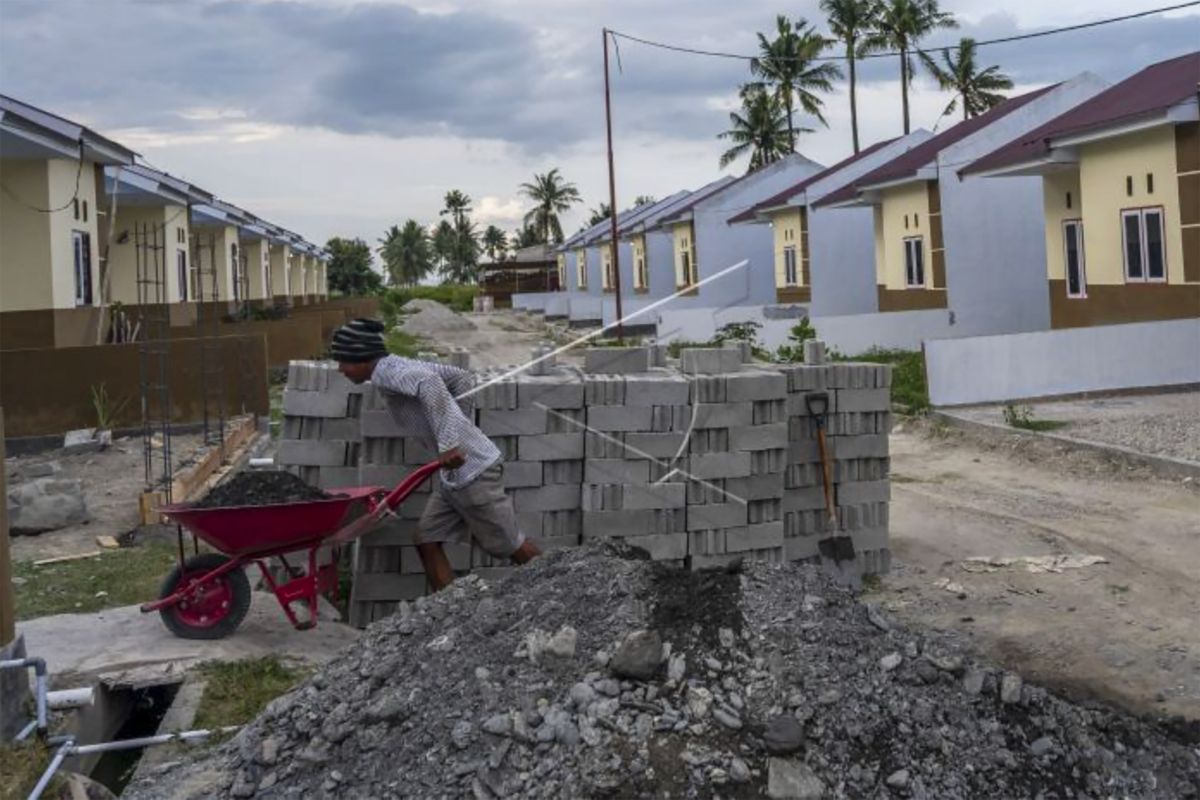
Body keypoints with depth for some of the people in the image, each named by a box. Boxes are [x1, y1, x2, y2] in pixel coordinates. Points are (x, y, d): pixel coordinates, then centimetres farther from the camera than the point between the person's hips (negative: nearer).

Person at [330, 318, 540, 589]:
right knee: (427, 542, 7)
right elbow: (463, 378, 19)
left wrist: (448, 443, -36)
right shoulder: (403, 367, 13)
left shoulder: (386, 372, -14)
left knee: (511, 545, 3)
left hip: (473, 469, -10)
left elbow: (430, 383, -35)